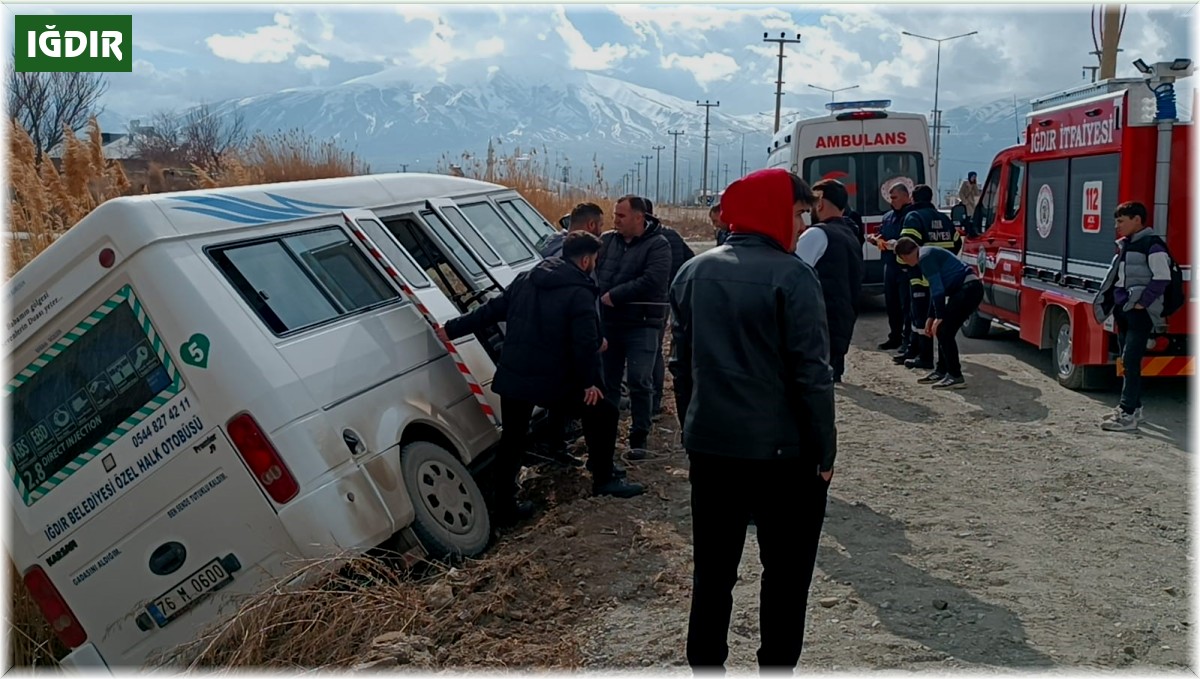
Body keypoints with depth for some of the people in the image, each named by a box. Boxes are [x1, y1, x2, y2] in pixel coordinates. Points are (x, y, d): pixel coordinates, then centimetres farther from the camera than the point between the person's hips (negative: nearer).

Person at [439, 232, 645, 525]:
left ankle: (504, 506, 20)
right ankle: (604, 479, 21)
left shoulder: (525, 280, 10)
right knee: (602, 414, 13)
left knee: (512, 440, 17)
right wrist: (590, 382, -6)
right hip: (553, 380, -6)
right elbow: (586, 343, -16)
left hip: (512, 377, 6)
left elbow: (491, 310, 13)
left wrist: (452, 329, 20)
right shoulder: (580, 293, -10)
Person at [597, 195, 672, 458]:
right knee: (606, 380, 12)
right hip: (608, 323, 5)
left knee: (640, 383, -2)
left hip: (641, 325, -5)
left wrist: (614, 295, -18)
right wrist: (600, 297, -10)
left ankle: (639, 438, 8)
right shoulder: (606, 240, 7)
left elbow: (651, 281, -21)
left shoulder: (657, 245, -8)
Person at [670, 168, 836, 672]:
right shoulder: (790, 276, -14)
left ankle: (704, 667, 24)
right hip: (782, 451, -5)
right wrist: (825, 450, -6)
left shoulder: (694, 272, 6)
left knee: (712, 572, 15)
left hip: (710, 446, 6)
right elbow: (811, 374, -14)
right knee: (785, 574, 10)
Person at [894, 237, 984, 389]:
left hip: (969, 289, -10)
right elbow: (935, 289, 25)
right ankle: (941, 371, 24)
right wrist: (931, 317, 26)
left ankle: (956, 377, -4)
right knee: (943, 330, 15)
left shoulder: (925, 257, -12)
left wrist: (939, 317, -11)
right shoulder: (926, 255, 20)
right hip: (966, 289, 10)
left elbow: (938, 289, -16)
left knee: (944, 330, -7)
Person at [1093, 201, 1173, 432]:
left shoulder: (1152, 244, -11)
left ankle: (1128, 414, -12)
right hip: (1123, 310, 9)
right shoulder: (1125, 245, 16)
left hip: (1140, 312, -9)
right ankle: (1133, 406, 25)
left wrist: (1143, 302, -18)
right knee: (1127, 360, 14)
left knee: (1131, 361, -12)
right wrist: (1109, 302, 13)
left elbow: (1162, 278, -18)